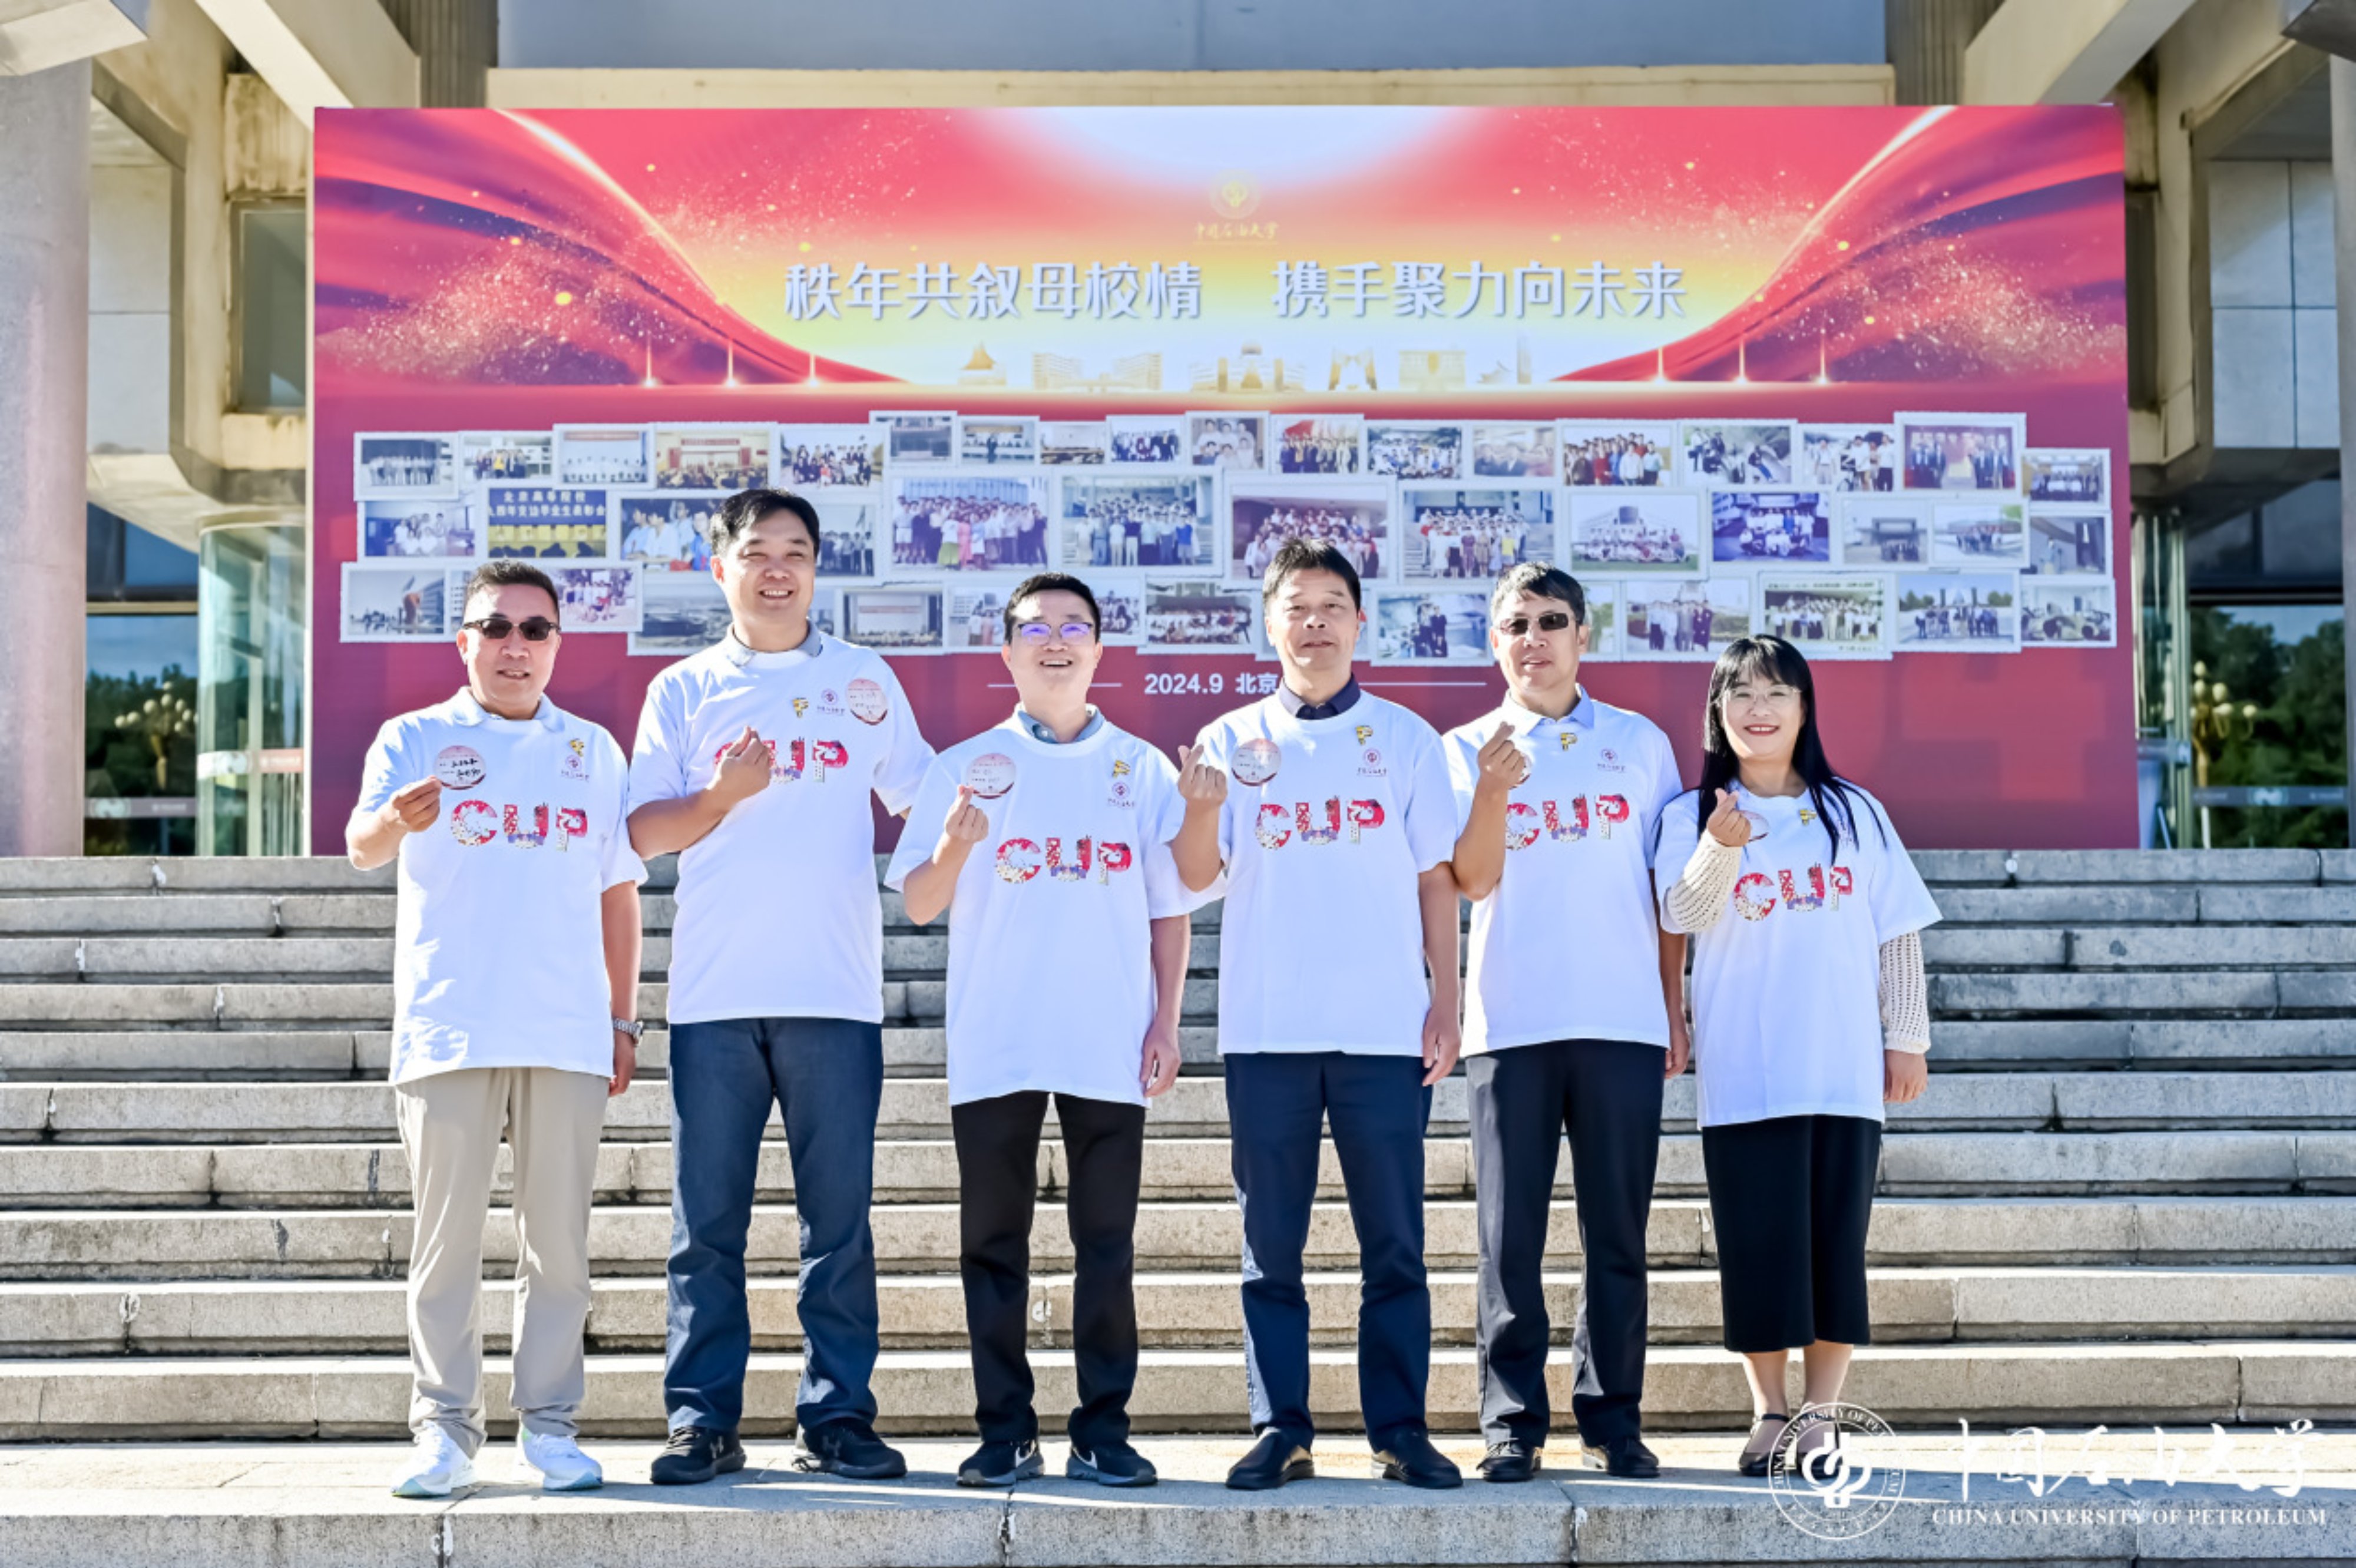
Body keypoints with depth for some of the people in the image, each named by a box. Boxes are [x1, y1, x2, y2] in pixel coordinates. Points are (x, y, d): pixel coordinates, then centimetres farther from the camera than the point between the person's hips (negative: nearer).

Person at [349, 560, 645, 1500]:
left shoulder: (593, 752, 15)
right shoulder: (415, 740, 7)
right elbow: (361, 845, -10)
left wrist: (623, 1019, 12)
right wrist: (397, 820, -34)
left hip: (567, 1036, 2)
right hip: (447, 1030, -2)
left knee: (558, 1242, 3)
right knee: (446, 1238, 0)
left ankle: (548, 1427, 10)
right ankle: (443, 1432, 6)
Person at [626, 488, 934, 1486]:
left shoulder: (864, 680, 13)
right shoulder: (683, 691, 12)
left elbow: (921, 806, 15)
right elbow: (643, 832, 6)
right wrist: (720, 796, -10)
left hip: (835, 991, 0)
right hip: (713, 993, 0)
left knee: (839, 1215, 1)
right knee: (707, 1218, 1)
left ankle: (836, 1418, 7)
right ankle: (702, 1419, 7)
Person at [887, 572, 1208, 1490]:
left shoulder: (1141, 768, 10)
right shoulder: (967, 767, 8)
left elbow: (1169, 910, 10)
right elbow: (920, 905, 3)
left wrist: (1165, 1024, 2)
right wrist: (955, 845, -17)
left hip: (1109, 1048, 0)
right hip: (994, 1044, 0)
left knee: (1106, 1244, 2)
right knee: (994, 1245, 3)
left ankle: (1103, 1432, 8)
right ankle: (1005, 1435, 10)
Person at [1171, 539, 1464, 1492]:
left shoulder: (1404, 737, 8)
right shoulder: (1233, 740, 9)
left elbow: (1435, 877, 8)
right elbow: (1196, 875, 2)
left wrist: (1447, 998, 0)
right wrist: (1201, 808, -19)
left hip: (1385, 1029, 0)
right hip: (1267, 1029, 1)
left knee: (1394, 1241, 1)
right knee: (1270, 1244, 4)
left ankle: (1400, 1430, 7)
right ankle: (1280, 1430, 10)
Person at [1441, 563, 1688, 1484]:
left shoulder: (1639, 743, 10)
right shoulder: (1468, 750, 8)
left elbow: (1669, 888, 12)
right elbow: (1473, 882, -3)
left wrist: (1675, 1012, 8)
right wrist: (1492, 792, -20)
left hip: (1623, 1025, 1)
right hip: (1510, 1025, -1)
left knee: (1617, 1233, 4)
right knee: (1510, 1235, 0)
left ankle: (1613, 1419, 13)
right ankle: (1512, 1423, 6)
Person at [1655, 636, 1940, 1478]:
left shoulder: (1855, 814, 10)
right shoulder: (1693, 815, 4)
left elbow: (1898, 934, 11)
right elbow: (1683, 915, -13)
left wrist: (1906, 1038, 7)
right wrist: (1720, 848, -32)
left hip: (1845, 1069, 1)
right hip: (1743, 1074, -1)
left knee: (1836, 1240, 2)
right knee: (1758, 1242, -1)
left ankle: (1819, 1413, 10)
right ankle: (1768, 1412, 10)